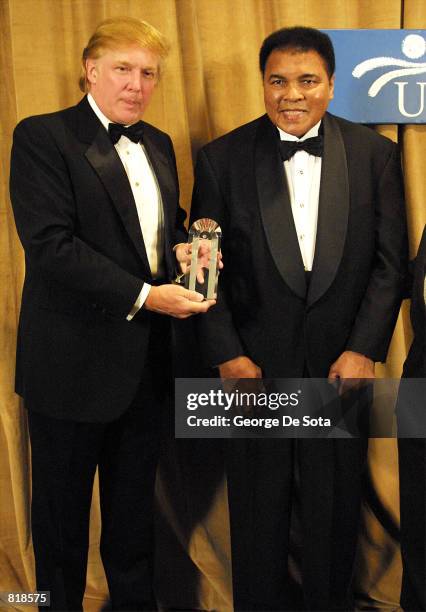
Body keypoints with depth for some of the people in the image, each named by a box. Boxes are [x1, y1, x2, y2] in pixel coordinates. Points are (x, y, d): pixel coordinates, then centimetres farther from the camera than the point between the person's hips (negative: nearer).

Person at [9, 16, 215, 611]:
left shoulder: (158, 144, 13)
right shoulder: (42, 137, -9)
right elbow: (50, 244, -19)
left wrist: (183, 250, -5)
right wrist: (144, 295, -22)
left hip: (145, 360, 6)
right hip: (73, 360, -6)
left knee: (134, 503, 20)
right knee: (63, 504, 11)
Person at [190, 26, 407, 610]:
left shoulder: (375, 153, -1)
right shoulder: (223, 158, -2)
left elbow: (391, 261, -1)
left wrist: (365, 349, -9)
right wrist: (226, 355, -8)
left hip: (343, 364, 1)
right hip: (254, 364, 0)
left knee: (335, 507, 15)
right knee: (258, 507, 15)